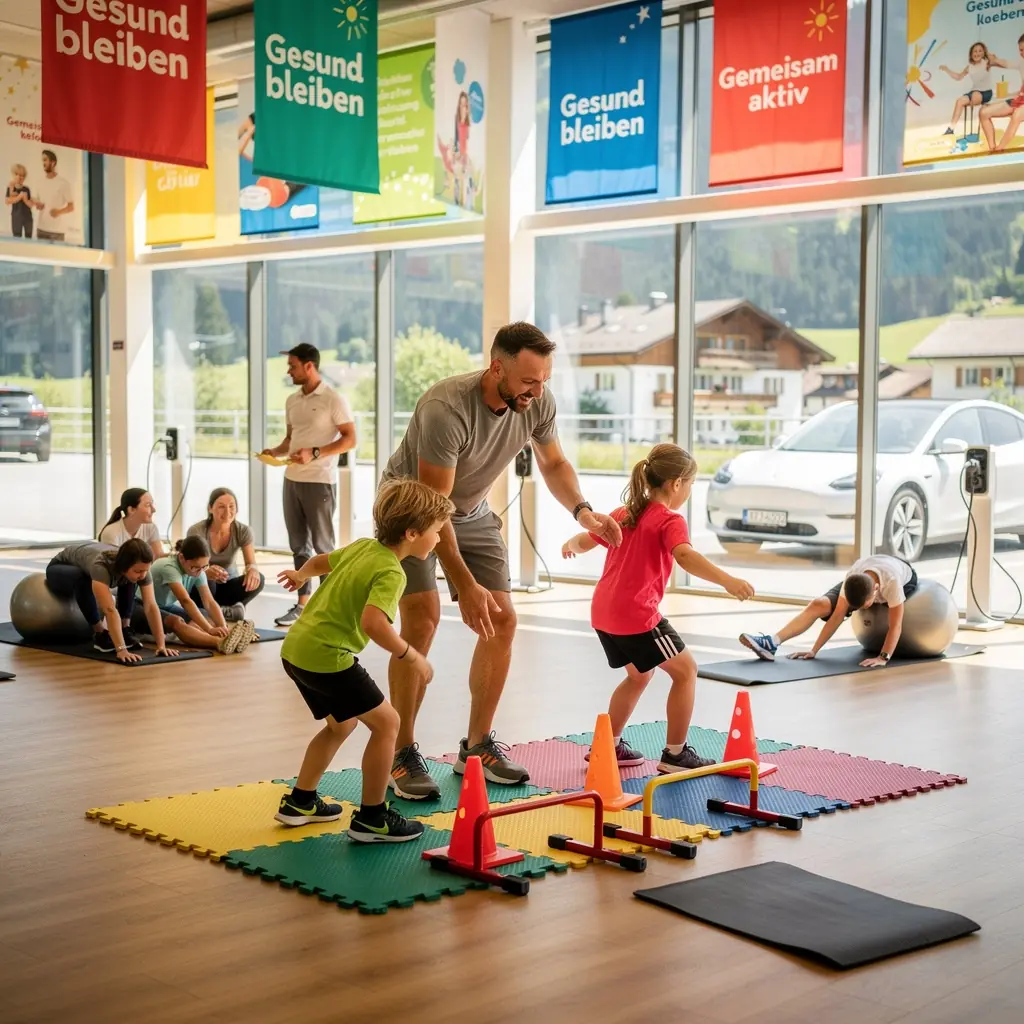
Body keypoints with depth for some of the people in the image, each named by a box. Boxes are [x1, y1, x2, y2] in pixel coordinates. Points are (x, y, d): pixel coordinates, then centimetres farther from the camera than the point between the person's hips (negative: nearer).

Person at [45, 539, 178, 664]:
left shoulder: (138, 568, -29)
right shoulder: (101, 565, -46)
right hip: (60, 568, -5)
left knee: (130, 580, -21)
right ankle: (100, 634, -23)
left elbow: (151, 606, -32)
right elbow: (110, 610, -54)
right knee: (81, 578, -38)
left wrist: (161, 645, -40)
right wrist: (121, 649, -61)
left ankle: (126, 629, -10)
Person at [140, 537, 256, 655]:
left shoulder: (198, 572, -11)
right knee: (176, 622, -37)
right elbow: (186, 601, -43)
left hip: (165, 607, 8)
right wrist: (210, 629, -52)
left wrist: (224, 628, -37)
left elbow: (210, 603, -19)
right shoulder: (169, 568, -32)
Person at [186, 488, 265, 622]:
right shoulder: (196, 531, -21)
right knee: (205, 580, -38)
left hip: (227, 586, 3)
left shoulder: (243, 531, -13)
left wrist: (252, 570, -47)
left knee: (257, 579, -27)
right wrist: (207, 571, -53)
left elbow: (251, 562, -20)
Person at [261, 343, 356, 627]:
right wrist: (276, 451, 1)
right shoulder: (292, 401, 13)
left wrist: (314, 454, -21)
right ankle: (302, 603, 16)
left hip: (320, 481, -7)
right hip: (292, 479, 7)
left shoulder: (333, 399, -9)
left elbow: (350, 439, -12)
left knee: (322, 545, -1)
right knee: (298, 545, 10)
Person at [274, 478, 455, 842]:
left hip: (296, 648, 10)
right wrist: (411, 656, -21)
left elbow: (321, 561, 28)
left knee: (341, 724, 26)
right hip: (326, 656, -10)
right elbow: (373, 623, -34)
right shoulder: (391, 573, -18)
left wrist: (300, 575, 50)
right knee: (386, 722, -2)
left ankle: (299, 802, 35)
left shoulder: (363, 546, 9)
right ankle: (371, 819, 2)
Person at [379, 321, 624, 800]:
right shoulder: (446, 409, -36)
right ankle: (402, 755, -8)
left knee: (502, 621, -2)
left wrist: (582, 510, -17)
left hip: (472, 513, 6)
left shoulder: (537, 403, -16)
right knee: (422, 619, -20)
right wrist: (465, 585, -36)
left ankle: (477, 746, 11)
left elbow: (554, 463, 3)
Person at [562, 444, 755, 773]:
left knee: (640, 674, 26)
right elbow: (685, 557, -29)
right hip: (636, 615, -9)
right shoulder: (670, 520, -8)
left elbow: (585, 541, 27)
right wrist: (728, 581, -38)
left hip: (603, 611, 9)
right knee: (685, 670, 4)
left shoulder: (624, 513, 16)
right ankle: (675, 755, 5)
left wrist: (570, 545, 50)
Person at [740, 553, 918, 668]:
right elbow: (837, 615, -29)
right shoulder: (852, 579, -36)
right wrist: (814, 650, -31)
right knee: (819, 604, -19)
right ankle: (772, 643, -32)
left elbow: (895, 625, -40)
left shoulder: (892, 582, -46)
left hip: (906, 578, -1)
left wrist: (883, 658, -46)